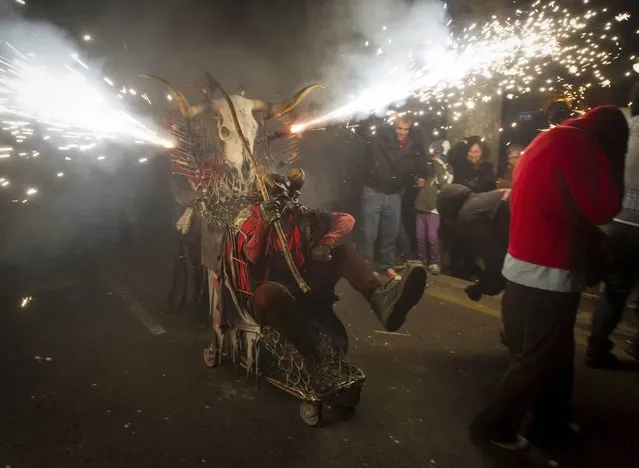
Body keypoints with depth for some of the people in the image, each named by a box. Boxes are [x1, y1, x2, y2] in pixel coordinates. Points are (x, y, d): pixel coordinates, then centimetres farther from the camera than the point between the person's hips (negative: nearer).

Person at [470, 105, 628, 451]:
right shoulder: (579, 144, -13)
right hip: (547, 274, -9)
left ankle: (551, 427, 33)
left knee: (554, 354, 20)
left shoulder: (551, 139, 15)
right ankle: (494, 424, 19)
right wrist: (613, 159, -3)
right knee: (538, 358, 6)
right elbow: (603, 208, -15)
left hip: (528, 267, 9)